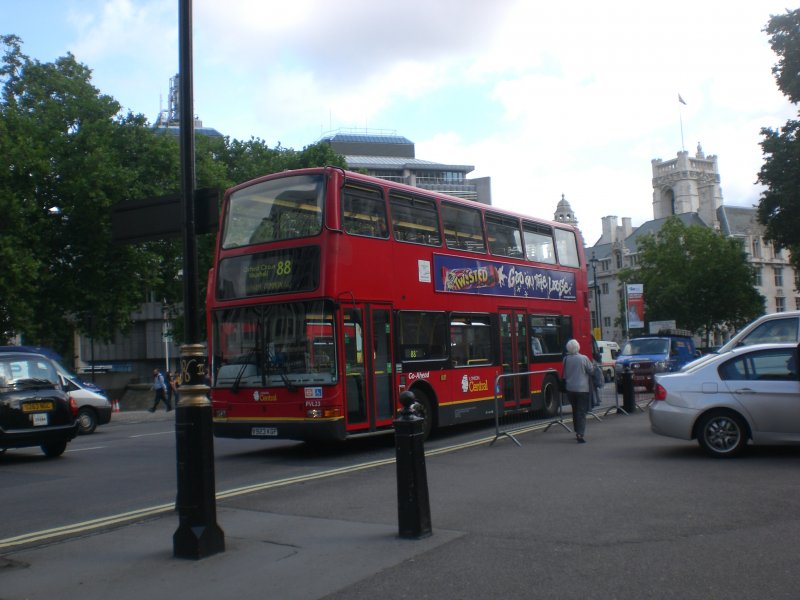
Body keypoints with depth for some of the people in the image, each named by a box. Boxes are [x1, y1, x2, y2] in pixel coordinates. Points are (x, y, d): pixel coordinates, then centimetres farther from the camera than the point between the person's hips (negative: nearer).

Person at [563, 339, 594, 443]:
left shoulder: (566, 359, -2)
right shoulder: (583, 359, -14)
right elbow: (591, 370, -3)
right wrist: (593, 366, 15)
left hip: (570, 389, 4)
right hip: (582, 389, -4)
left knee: (575, 411, 18)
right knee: (582, 412, -3)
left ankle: (577, 432, 25)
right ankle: (580, 434, -15)